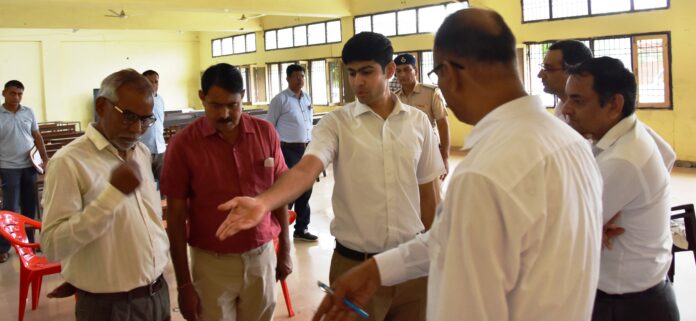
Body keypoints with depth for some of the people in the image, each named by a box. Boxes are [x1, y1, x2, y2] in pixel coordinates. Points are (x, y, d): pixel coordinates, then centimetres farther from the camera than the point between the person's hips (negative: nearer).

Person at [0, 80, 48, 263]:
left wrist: (45, 160, 2)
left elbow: (37, 137, 9)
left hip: (29, 166, 3)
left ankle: (29, 240, 24)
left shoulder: (28, 112, 4)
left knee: (29, 206, 11)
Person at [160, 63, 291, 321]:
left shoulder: (266, 133, -3)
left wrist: (285, 250, 9)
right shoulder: (183, 144, -10)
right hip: (212, 262, -2)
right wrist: (183, 282, -6)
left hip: (262, 255, 2)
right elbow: (176, 215, -6)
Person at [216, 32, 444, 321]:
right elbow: (306, 168, -23)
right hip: (354, 264, -2)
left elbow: (427, 193, 7)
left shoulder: (418, 122, 1)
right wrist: (263, 202, -42)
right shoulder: (336, 123, -6)